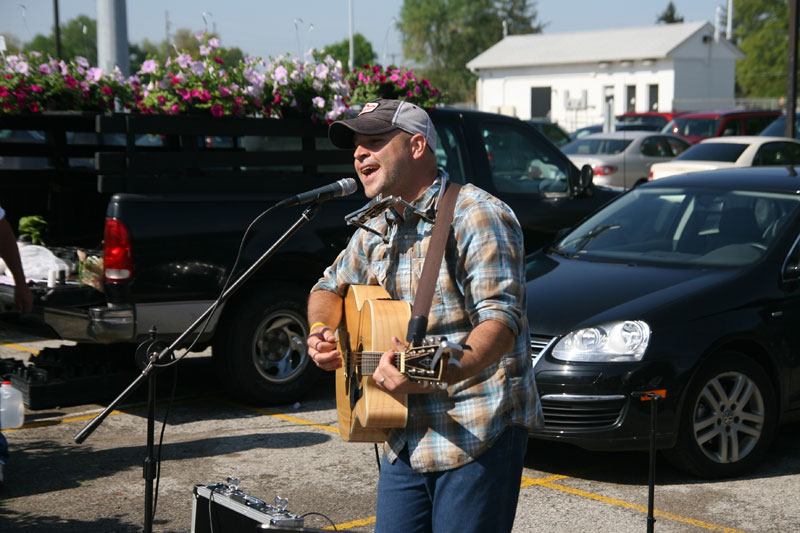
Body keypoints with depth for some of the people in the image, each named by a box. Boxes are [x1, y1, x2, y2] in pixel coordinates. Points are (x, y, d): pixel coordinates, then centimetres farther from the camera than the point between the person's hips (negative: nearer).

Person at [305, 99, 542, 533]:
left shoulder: (478, 216, -13)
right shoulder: (376, 231, 13)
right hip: (406, 439, 7)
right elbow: (330, 287, 28)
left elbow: (501, 319, -24)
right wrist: (321, 331, 5)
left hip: (478, 433, -7)